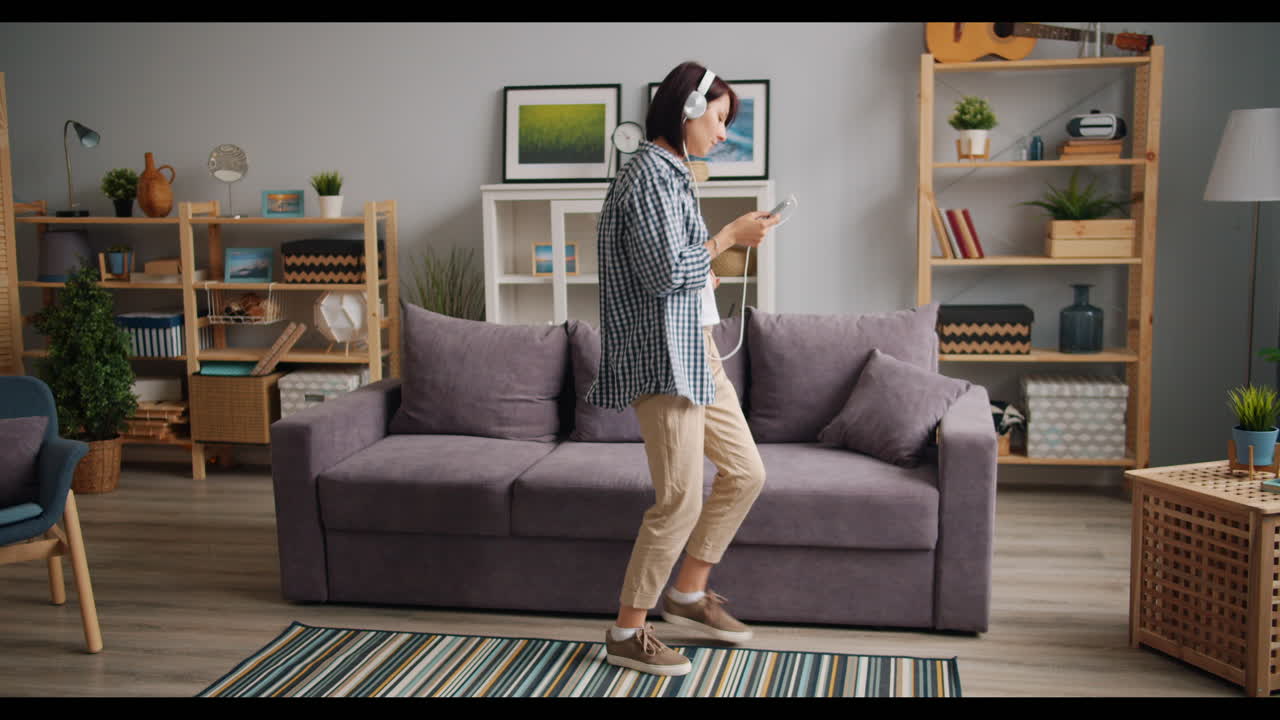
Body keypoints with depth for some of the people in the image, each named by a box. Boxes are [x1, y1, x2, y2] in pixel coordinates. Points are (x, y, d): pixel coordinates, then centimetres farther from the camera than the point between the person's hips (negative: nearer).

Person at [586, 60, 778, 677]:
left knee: (746, 472, 14)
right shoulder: (649, 174, -14)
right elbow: (665, 272, -21)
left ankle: (688, 595, 28)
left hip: (694, 352, 11)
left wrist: (702, 272, 17)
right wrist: (729, 238, -12)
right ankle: (627, 633, 10)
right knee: (681, 501, -6)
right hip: (661, 356, -10)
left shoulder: (669, 174, 17)